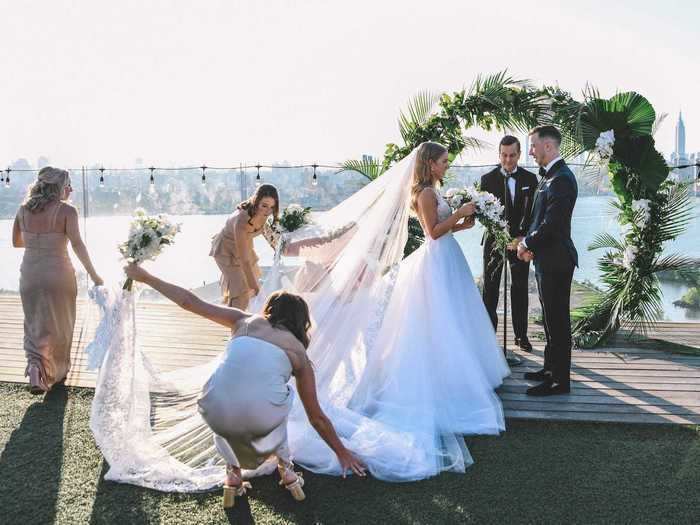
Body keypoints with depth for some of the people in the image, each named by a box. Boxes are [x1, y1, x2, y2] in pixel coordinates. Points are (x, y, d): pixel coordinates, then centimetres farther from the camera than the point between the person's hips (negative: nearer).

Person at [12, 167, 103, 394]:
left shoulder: (23, 209, 3)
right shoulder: (67, 210, -12)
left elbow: (16, 242, 12)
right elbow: (77, 244, -18)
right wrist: (93, 274, -13)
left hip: (29, 273, 4)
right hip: (58, 273, -3)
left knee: (35, 324, 17)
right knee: (59, 325, 17)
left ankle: (35, 365, -6)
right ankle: (56, 371, 31)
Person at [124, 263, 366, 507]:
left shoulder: (244, 321, 21)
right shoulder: (298, 353, 19)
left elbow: (189, 302, 24)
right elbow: (317, 417, 24)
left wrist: (145, 277, 37)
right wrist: (342, 452, 38)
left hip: (217, 414, 0)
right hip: (262, 420, 0)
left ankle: (233, 474, 33)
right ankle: (286, 470, 38)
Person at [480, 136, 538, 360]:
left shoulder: (529, 178, 2)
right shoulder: (488, 179, -2)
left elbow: (533, 211, -2)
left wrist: (523, 236, -17)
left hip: (520, 240, 1)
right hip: (494, 239, -1)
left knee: (520, 288, 6)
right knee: (490, 288, 3)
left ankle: (521, 335, 15)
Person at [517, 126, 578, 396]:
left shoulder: (561, 179, -19)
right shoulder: (551, 176, 12)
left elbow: (551, 224, -23)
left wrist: (527, 244, -9)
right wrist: (529, 243, 2)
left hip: (556, 261, -10)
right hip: (547, 258, 10)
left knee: (557, 320, -1)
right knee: (551, 318, 18)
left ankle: (560, 380, 8)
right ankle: (551, 368, 31)